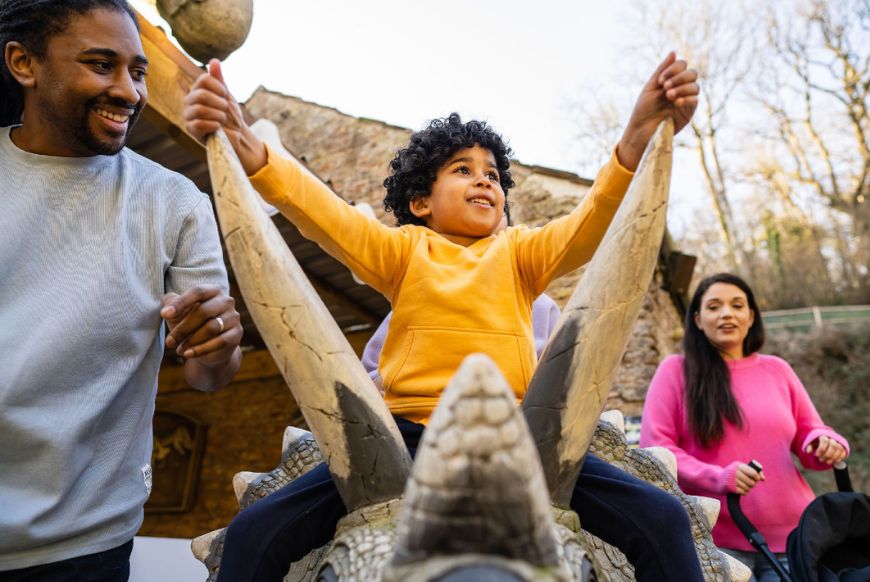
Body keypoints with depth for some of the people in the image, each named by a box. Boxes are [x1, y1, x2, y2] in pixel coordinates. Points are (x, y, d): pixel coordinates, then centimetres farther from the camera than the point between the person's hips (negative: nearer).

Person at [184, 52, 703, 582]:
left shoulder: (519, 252, 14)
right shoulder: (404, 249, 10)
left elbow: (593, 223, -3)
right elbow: (324, 213, -6)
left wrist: (640, 138, -22)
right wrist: (244, 146, -23)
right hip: (408, 436, 0)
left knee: (662, 520, -18)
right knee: (255, 534, -15)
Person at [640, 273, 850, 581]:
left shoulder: (778, 370, 11)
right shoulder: (676, 370, -1)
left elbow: (808, 435, 18)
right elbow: (654, 447, -7)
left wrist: (825, 444, -7)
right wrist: (717, 477, -22)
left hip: (792, 535, 4)